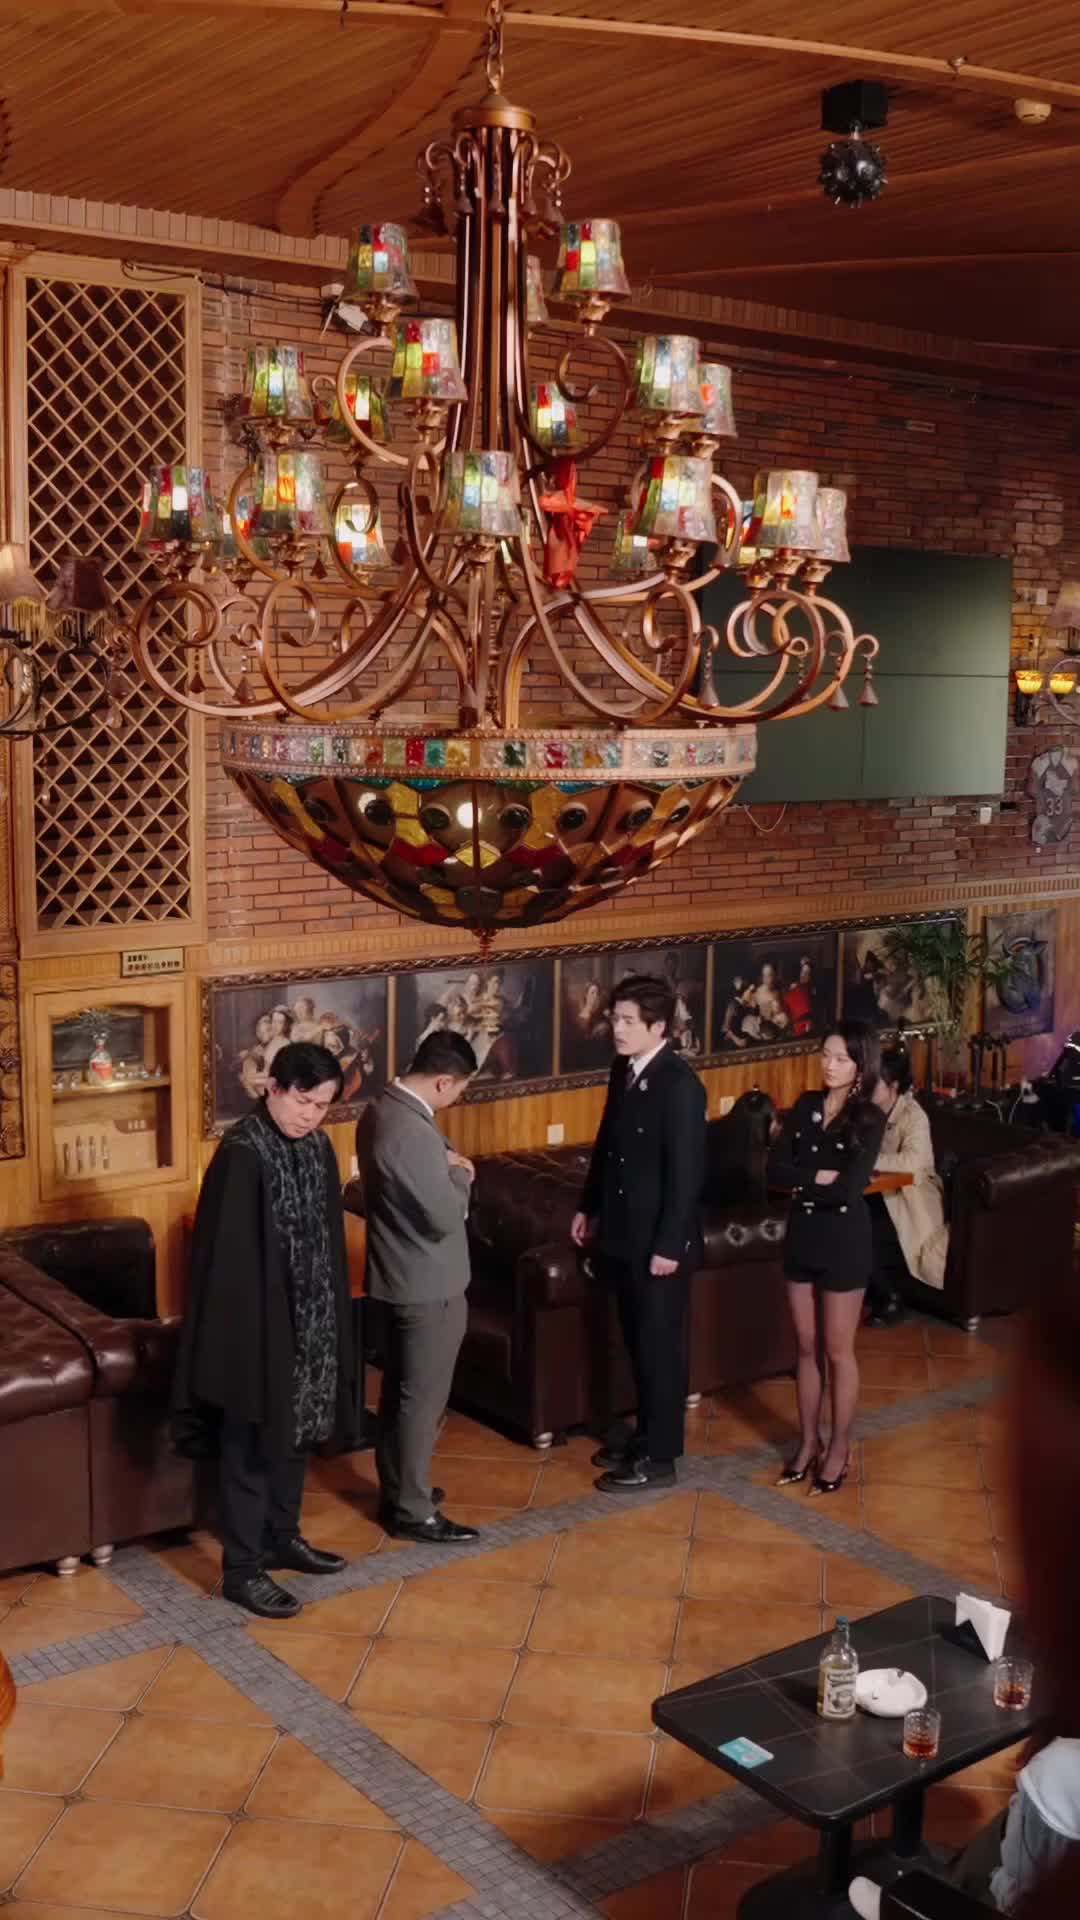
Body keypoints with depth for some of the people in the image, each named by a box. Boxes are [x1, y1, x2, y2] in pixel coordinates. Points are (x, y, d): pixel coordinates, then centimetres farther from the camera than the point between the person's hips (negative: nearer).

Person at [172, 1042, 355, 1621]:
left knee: (297, 1432, 19)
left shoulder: (317, 1147, 3)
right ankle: (242, 1569, 16)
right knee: (252, 1447, 3)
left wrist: (329, 1318, 14)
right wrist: (245, 1332, -21)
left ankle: (282, 1537, 37)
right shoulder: (242, 1155, -21)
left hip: (310, 1318, 8)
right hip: (257, 1323, -8)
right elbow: (226, 1255, -21)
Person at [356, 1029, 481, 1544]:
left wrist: (444, 1165, 2)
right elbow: (445, 1217, -25)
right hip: (427, 1285, -10)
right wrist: (460, 1175, -8)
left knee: (397, 1389, 19)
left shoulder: (380, 1110, 4)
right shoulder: (413, 1131, -27)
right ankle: (412, 1512, 13)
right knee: (422, 1399, 2)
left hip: (394, 1276, 10)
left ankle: (396, 1490, 32)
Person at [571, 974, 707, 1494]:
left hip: (659, 1242, -8)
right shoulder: (623, 1070, 5)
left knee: (660, 1347, 4)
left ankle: (659, 1458, 15)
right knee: (637, 1344, 18)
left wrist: (668, 1246, -20)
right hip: (624, 1235, 8)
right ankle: (646, 1436, 33)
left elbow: (686, 1172, -21)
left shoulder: (680, 1084, -20)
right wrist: (589, 1208, 18)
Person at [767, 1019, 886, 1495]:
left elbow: (848, 1189, -22)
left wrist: (801, 1183, -11)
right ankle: (809, 1442, 28)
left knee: (838, 1351, 7)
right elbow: (774, 1170, -5)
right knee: (806, 1347, 15)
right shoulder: (806, 1105, 3)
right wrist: (819, 1177, -17)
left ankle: (838, 1449, 21)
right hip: (801, 1236, 5)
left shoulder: (870, 1119, -12)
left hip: (844, 1241, -5)